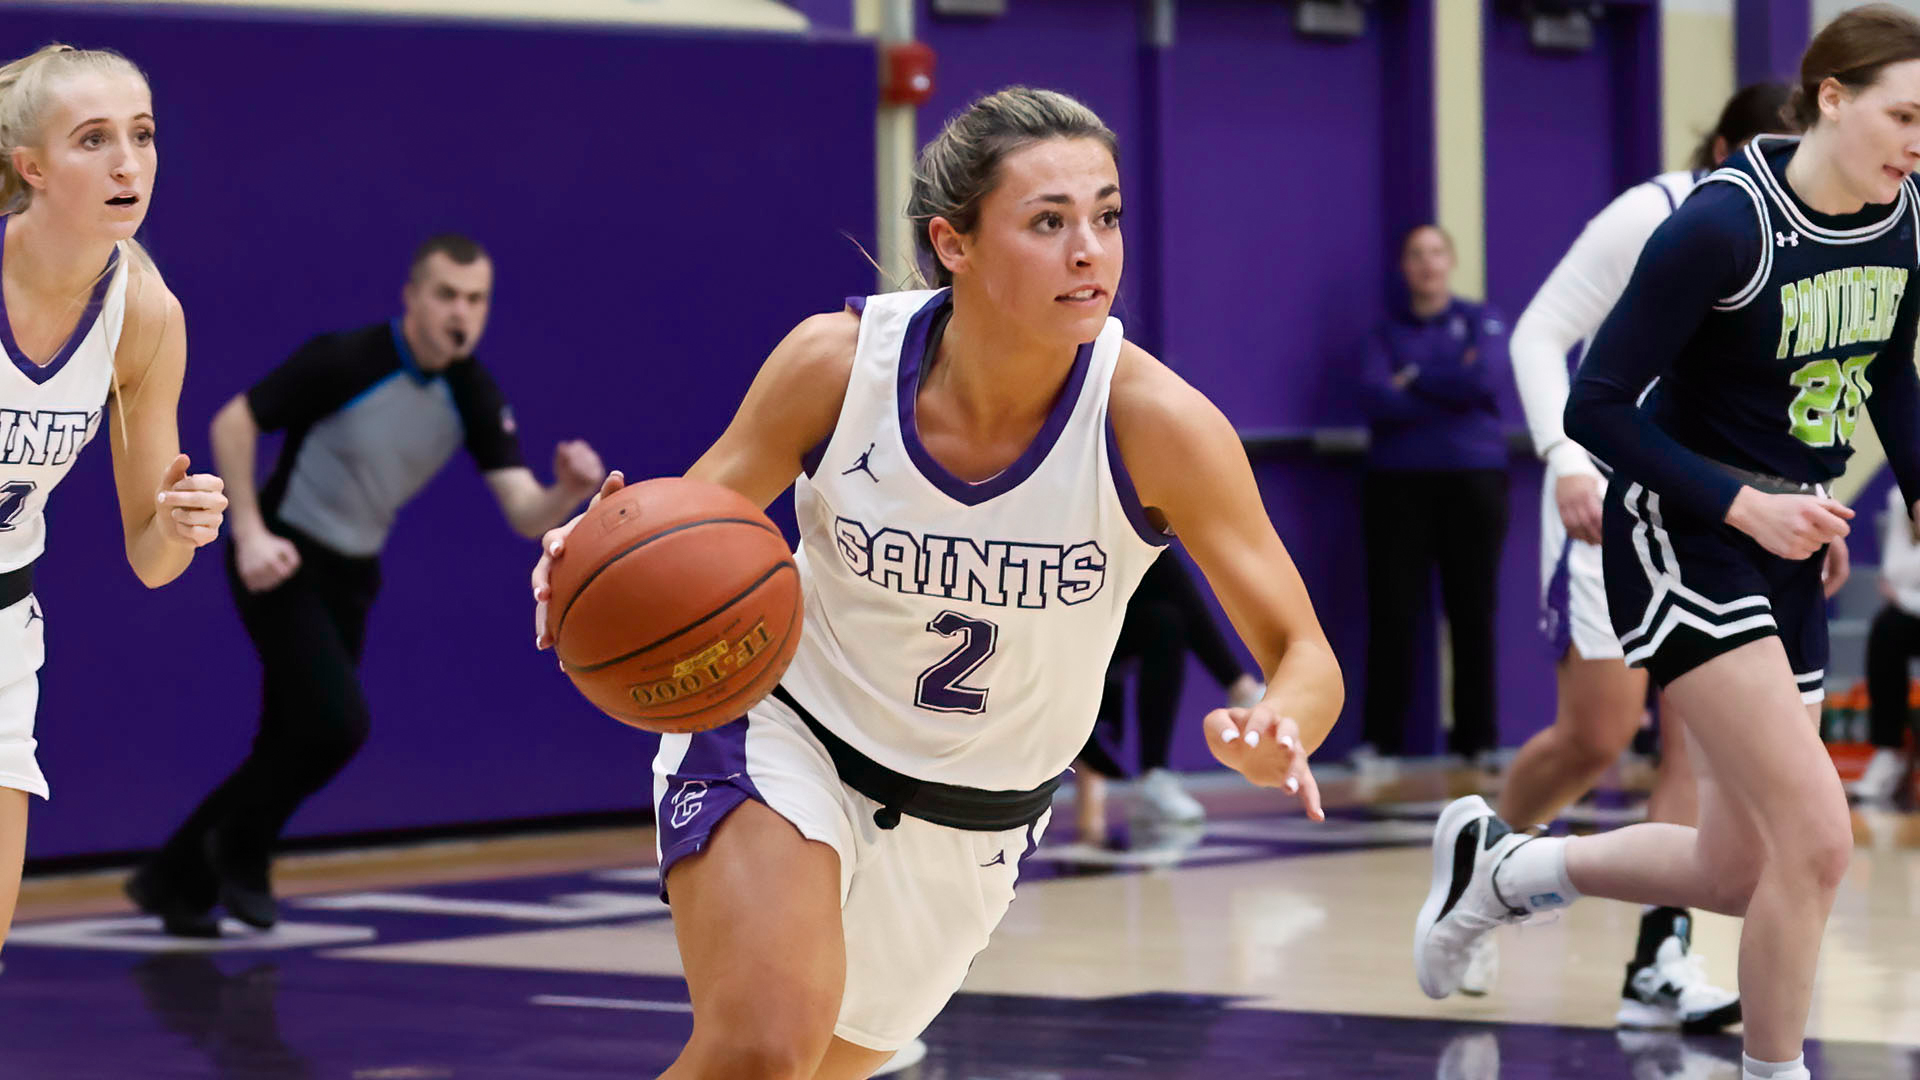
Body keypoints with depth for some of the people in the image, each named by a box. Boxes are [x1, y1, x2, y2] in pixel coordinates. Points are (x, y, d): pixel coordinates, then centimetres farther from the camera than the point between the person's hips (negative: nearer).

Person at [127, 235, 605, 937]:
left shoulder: (475, 398, -6)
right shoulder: (345, 361, -21)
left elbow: (526, 515, -12)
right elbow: (233, 422, -14)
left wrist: (569, 492, -35)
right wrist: (251, 534, -20)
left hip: (351, 575, 6)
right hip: (284, 562, -6)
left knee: (289, 748, 9)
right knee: (338, 722, -20)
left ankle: (173, 881, 25)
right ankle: (242, 851, 6)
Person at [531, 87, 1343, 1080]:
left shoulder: (1153, 421, -24)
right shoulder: (837, 362, -22)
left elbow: (1305, 656, -21)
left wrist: (1279, 736, -46)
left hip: (970, 826, 2)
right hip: (783, 737, -2)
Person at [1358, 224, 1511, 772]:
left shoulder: (1482, 320, 10)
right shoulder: (1388, 333, 11)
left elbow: (1486, 376, -10)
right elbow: (1375, 399, -7)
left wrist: (1415, 380, -5)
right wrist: (1451, 391, -9)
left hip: (1473, 476, -1)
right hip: (1399, 480, 1)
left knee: (1472, 609, 0)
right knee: (1393, 609, -4)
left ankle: (1476, 737, 7)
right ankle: (1380, 738, 0)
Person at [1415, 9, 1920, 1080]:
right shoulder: (1723, 225, -21)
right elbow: (1598, 407, -17)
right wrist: (1742, 505, -23)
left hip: (1789, 551, 8)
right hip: (1681, 540, -8)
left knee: (1736, 875, 11)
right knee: (1816, 840, -17)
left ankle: (1499, 863, 34)